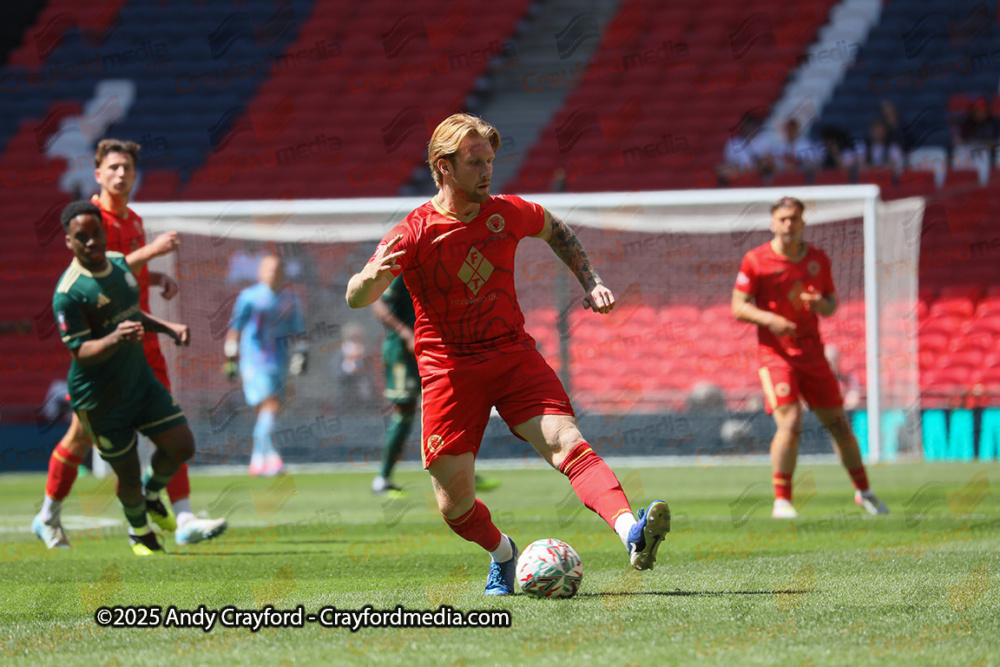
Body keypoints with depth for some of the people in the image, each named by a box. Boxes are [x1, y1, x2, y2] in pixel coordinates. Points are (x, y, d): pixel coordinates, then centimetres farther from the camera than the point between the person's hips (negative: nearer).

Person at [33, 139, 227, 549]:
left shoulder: (134, 221, 14)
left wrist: (159, 278, 9)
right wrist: (150, 250, -28)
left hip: (140, 339, 7)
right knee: (83, 434, 3)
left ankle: (184, 520, -10)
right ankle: (48, 518, 22)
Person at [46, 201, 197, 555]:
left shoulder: (119, 262, 3)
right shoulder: (68, 294, -23)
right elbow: (81, 352, -23)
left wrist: (169, 328, 7)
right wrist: (115, 339, -41)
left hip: (139, 379, 7)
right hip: (99, 399, -7)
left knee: (182, 446, 2)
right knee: (128, 473, 3)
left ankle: (152, 494, 34)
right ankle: (139, 531, 34)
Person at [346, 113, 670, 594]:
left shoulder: (507, 213, 2)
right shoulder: (414, 234, -9)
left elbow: (556, 231, 25)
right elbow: (356, 299, -14)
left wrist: (590, 283, 13)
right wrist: (372, 276, -37)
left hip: (512, 355, 2)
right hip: (448, 369, -2)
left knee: (566, 442, -23)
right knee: (455, 503, -1)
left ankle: (631, 533, -43)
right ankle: (502, 554, 31)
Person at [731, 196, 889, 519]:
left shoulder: (818, 259, 5)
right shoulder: (755, 260, -6)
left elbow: (832, 304, 12)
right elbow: (738, 307, -5)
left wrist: (821, 304, -13)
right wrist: (767, 318, -24)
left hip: (812, 353, 4)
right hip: (775, 354, -4)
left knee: (838, 424, 9)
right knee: (790, 424, -20)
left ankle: (863, 491, 27)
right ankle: (782, 501, -10)